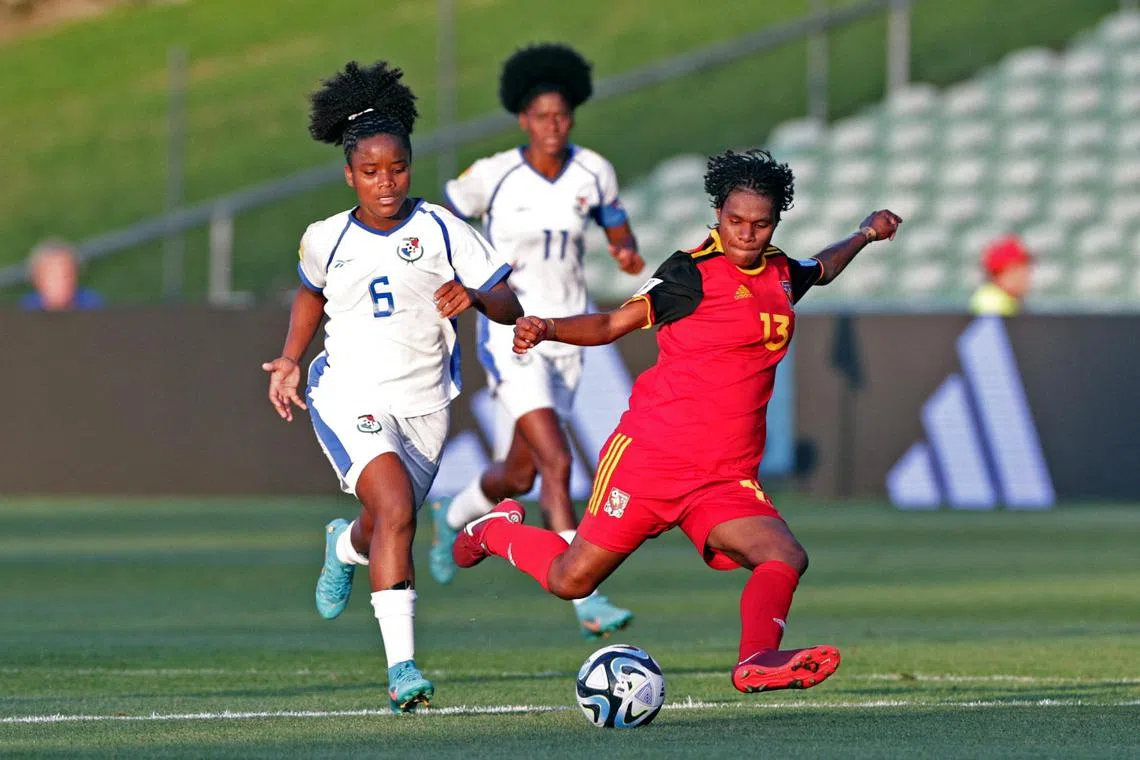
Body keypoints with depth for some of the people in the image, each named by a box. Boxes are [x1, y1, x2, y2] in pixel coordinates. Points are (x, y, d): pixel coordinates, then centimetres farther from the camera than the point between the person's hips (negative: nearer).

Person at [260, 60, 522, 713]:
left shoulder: (441, 231, -6)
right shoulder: (326, 239, 0)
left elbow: (510, 308, -7)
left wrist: (474, 296, -27)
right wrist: (292, 359, 13)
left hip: (424, 404, 2)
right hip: (351, 398, -2)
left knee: (384, 528, 15)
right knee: (396, 511, -25)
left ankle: (345, 545, 56)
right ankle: (401, 666, -28)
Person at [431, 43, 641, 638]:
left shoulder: (594, 173, -1)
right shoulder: (494, 176, -12)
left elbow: (618, 232, 12)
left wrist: (628, 255, -12)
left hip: (565, 337, 5)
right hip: (511, 337, -5)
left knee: (519, 478, 16)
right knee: (558, 465, -20)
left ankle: (452, 517, 50)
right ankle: (587, 602, -19)